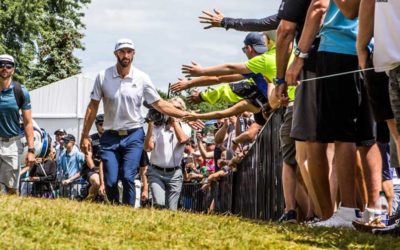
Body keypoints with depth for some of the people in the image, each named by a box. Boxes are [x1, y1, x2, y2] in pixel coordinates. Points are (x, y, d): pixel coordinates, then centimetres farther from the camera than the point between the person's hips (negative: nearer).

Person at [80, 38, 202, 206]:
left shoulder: (142, 78, -2)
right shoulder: (103, 77, -3)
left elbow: (159, 104, 3)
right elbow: (93, 107, 2)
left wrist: (185, 115, -4)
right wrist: (85, 136, 1)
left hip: (134, 136, -1)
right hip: (110, 137, 1)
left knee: (128, 177, -15)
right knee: (110, 181, -6)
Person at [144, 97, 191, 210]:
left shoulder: (185, 128, 6)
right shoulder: (157, 127, 0)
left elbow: (182, 139, -17)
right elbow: (148, 147, -9)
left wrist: (174, 120, -9)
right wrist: (150, 125, -11)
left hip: (175, 174, 2)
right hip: (156, 172, -2)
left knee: (171, 209, 2)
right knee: (159, 204, -20)